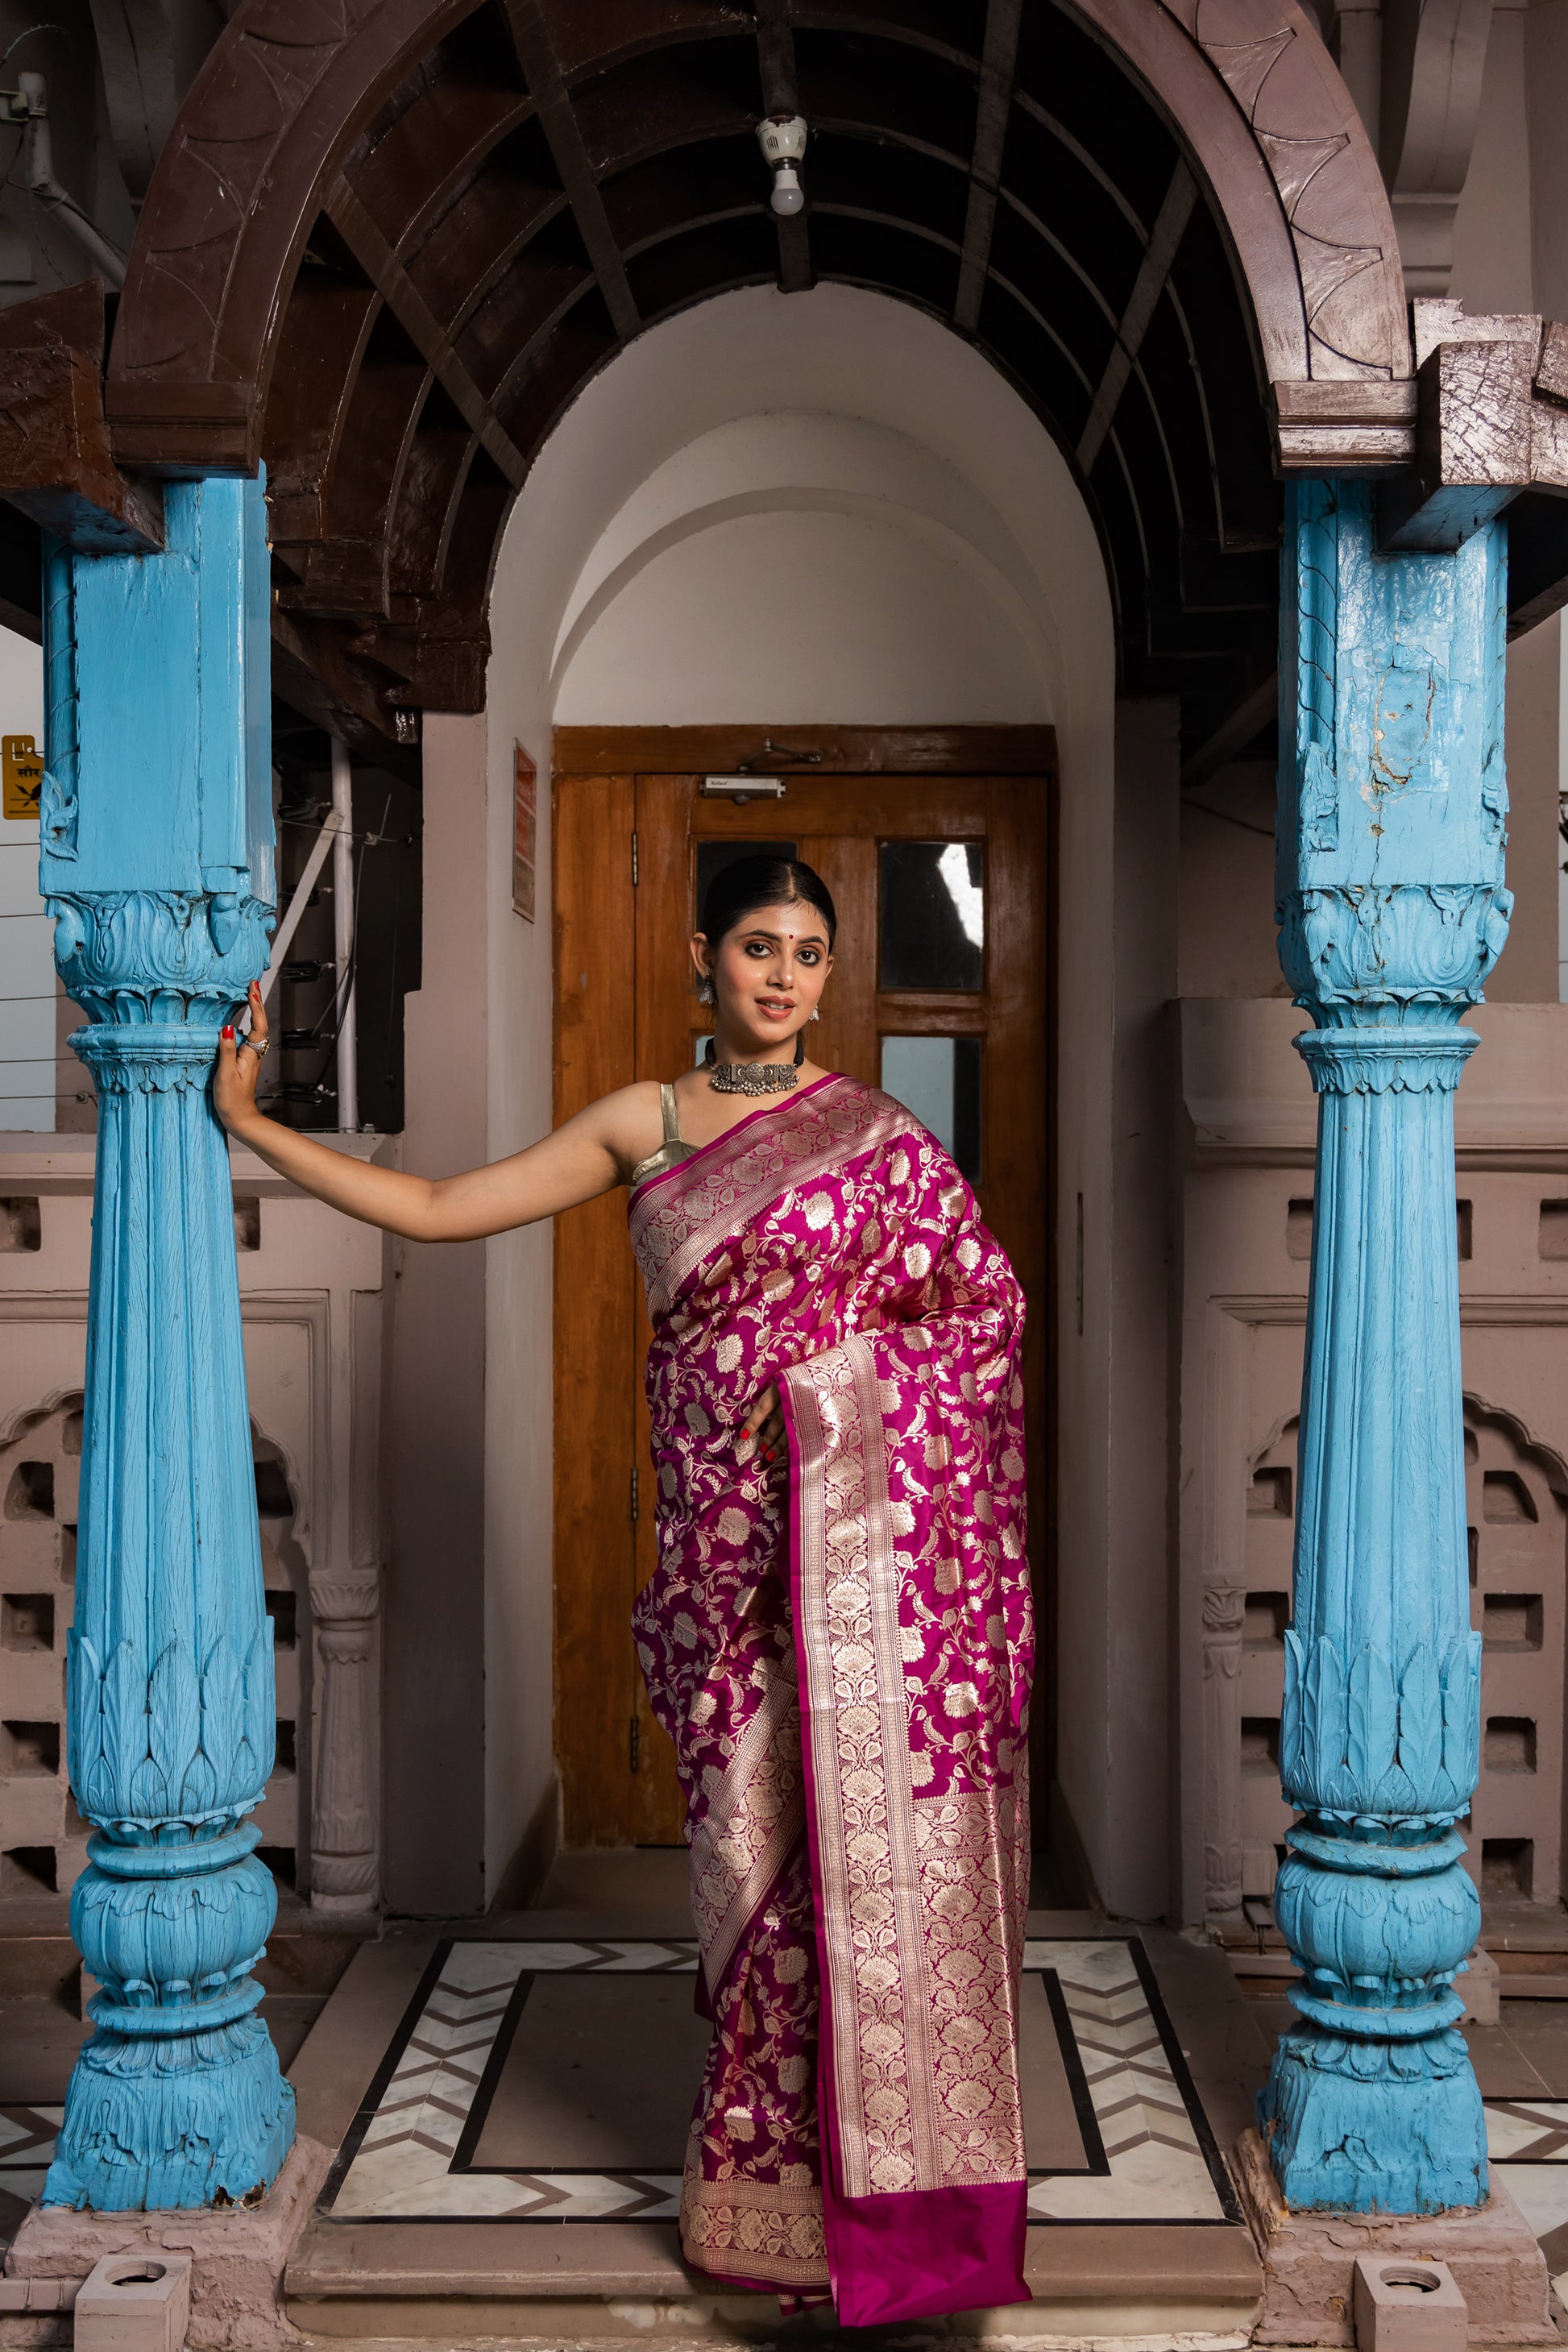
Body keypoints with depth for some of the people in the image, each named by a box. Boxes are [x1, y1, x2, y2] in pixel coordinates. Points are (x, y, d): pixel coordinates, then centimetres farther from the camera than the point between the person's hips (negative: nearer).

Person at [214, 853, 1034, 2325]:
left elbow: (984, 1307, 5)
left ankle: (883, 2185, 5)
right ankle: (773, 2180, 16)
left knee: (867, 1828, -4)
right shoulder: (642, 1125, 10)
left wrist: (840, 1389, -6)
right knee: (753, 1836, 5)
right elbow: (436, 1210, 10)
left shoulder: (875, 1134, 4)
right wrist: (248, 1123, 8)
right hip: (726, 1534, 2)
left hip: (859, 1525, -2)